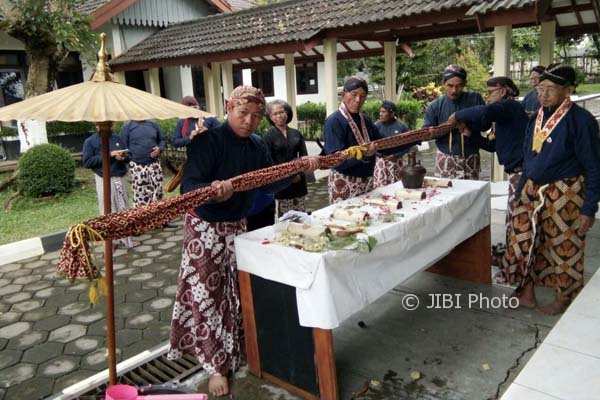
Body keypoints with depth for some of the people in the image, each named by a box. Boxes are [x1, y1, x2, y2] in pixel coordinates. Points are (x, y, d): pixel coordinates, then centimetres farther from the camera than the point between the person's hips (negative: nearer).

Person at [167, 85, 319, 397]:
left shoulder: (257, 146, 3)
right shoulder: (208, 141, -18)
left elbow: (269, 184, 10)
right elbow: (189, 186, -26)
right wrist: (213, 192, -46)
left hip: (238, 227, 6)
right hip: (205, 229, -6)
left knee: (236, 294, 13)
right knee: (207, 296, 1)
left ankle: (234, 352, 34)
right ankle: (217, 366, 16)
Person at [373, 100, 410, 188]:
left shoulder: (401, 126, -2)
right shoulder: (377, 126, 0)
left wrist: (396, 155, -10)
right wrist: (380, 154, -12)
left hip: (395, 161, 0)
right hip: (380, 160, 0)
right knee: (379, 186, -4)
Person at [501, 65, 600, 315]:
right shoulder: (537, 118, 7)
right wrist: (521, 190, 17)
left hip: (564, 195, -6)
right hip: (532, 190, 6)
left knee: (563, 247, 7)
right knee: (523, 241, 8)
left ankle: (563, 299, 26)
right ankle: (526, 293, 25)